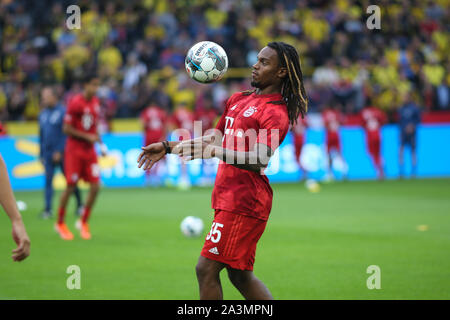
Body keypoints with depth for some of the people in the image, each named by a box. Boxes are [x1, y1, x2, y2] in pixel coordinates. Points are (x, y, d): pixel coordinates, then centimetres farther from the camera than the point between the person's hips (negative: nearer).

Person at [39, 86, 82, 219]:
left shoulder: (63, 111, -8)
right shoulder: (43, 114, 12)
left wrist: (60, 151, -17)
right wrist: (41, 153, 17)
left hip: (61, 153, -5)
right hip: (48, 153, 5)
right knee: (48, 181, -1)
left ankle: (79, 205, 18)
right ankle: (47, 209, -1)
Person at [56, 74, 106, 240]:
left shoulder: (95, 102, 9)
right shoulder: (75, 102, -13)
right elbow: (66, 128, -13)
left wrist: (101, 145, 13)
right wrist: (87, 137, -16)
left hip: (90, 150, 6)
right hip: (74, 150, -6)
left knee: (95, 186, -4)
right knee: (70, 186, -3)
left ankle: (83, 222, 12)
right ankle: (60, 223, 14)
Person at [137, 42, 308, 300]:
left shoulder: (276, 113, -11)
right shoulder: (239, 99, 16)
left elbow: (260, 159, -24)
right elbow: (217, 138, 26)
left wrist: (216, 152, -37)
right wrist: (167, 148, 24)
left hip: (243, 201, -9)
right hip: (228, 198, 9)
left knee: (206, 269, -10)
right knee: (240, 276, 13)